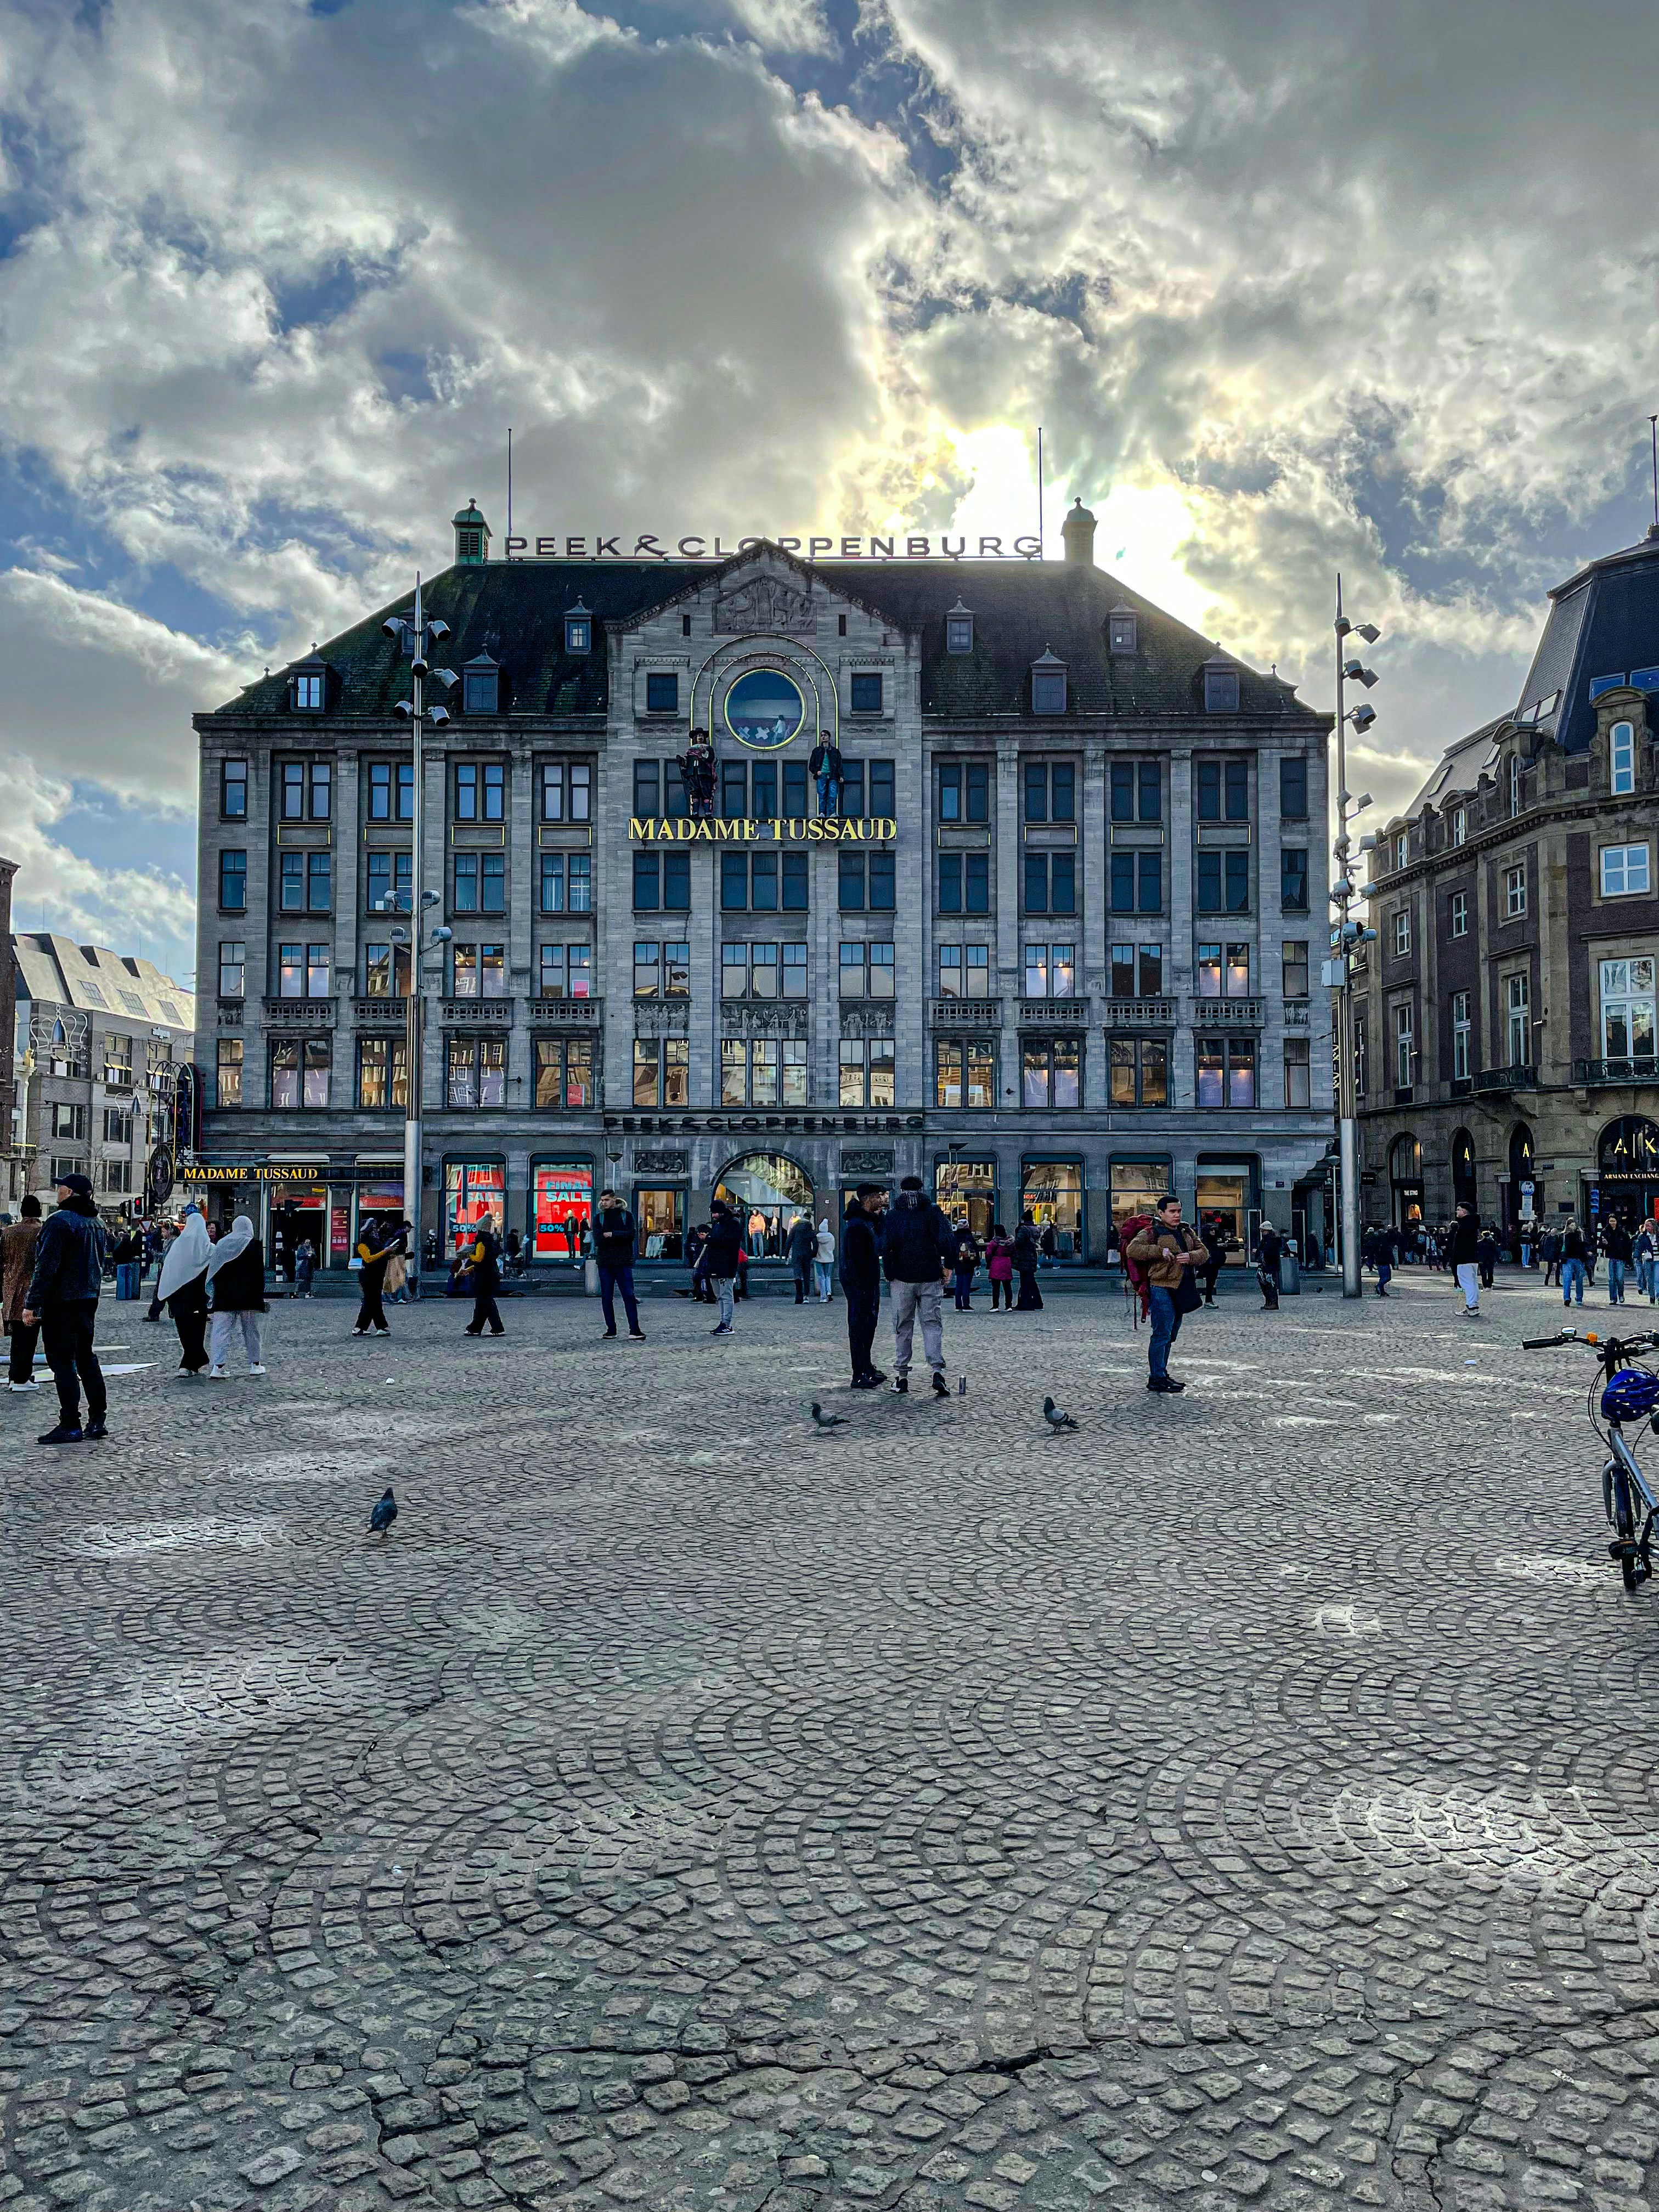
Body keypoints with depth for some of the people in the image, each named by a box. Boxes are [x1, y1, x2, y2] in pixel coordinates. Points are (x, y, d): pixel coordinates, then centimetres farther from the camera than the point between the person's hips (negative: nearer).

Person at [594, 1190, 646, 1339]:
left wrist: (612, 1235, -13)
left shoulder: (626, 1215, 7)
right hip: (605, 1262, 2)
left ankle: (634, 1329, -8)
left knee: (629, 1296, -7)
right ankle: (611, 1329, 12)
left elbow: (631, 1235, -9)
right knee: (606, 1297, 4)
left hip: (623, 1261, -2)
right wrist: (620, 1237, -10)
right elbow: (598, 1240, -4)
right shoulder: (599, 1218, 11)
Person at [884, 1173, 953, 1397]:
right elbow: (946, 1239, -11)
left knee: (903, 1326, 9)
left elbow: (886, 1246, -6)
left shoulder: (893, 1215, 2)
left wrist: (889, 1274, 2)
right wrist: (947, 1265, -2)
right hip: (930, 1277, 0)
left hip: (902, 1278, 0)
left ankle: (902, 1376, 9)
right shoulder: (932, 1211, 1)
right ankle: (938, 1372, -14)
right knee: (932, 1323, 3)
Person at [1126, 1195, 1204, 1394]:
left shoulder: (1187, 1232, 17)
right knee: (1162, 1334, -10)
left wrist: (1190, 1257, -8)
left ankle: (1162, 1373, 24)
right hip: (1162, 1289, -8)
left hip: (1181, 1290, 8)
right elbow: (1132, 1250, -17)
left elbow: (1202, 1252, 14)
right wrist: (1160, 1251, -23)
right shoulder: (1152, 1232, -6)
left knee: (1171, 1335, 14)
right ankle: (1156, 1378, -6)